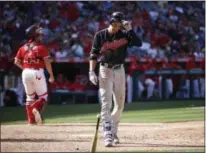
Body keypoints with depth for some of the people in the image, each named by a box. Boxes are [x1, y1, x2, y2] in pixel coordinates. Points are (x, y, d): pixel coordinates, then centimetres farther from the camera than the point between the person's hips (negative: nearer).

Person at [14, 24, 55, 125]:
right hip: (37, 72, -5)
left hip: (25, 73, 5)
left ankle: (31, 120, 13)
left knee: (30, 97, 16)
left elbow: (16, 62, 7)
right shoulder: (41, 47, -7)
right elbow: (47, 62, -9)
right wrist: (51, 75, -3)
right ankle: (37, 109, -25)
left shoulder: (23, 48, 7)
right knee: (43, 96, 6)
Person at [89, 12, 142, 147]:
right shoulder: (100, 35, -3)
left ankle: (113, 131, 30)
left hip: (119, 71, 3)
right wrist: (92, 72, -11)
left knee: (120, 104, 10)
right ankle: (108, 136, -17)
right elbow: (93, 54, -2)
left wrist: (129, 29, -17)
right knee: (106, 104, -11)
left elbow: (139, 43, -12)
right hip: (105, 71, -3)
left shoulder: (124, 35, 2)